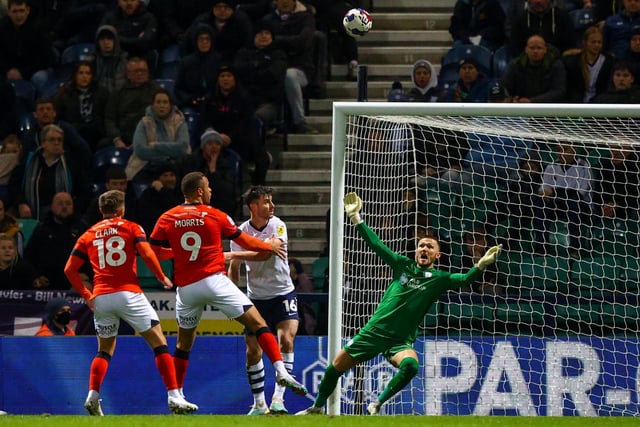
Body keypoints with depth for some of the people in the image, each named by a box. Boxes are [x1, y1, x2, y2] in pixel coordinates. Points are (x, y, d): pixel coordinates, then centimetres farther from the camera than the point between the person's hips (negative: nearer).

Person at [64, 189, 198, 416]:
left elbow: (70, 269, 10)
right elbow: (147, 253, -9)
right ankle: (174, 397, -11)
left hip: (100, 298, 4)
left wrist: (87, 296, 16)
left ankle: (92, 396, 3)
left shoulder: (88, 235, 15)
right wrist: (162, 278, 3)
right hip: (128, 293, -4)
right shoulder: (130, 228, 6)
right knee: (159, 344, 0)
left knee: (104, 351, 21)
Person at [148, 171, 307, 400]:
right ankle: (280, 371, -21)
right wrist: (270, 246, 30)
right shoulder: (215, 216, 2)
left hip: (186, 288, 3)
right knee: (258, 323, -4)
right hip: (214, 280, -3)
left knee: (184, 343, 19)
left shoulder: (167, 219, 5)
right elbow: (245, 241, 12)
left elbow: (153, 251, 6)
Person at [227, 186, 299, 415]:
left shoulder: (278, 226, -10)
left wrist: (235, 255, -27)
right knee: (253, 351, 0)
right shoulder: (240, 232, -5)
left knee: (286, 340, -21)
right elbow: (234, 269, 2)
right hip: (255, 297, 2)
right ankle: (259, 404, 14)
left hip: (283, 294, -2)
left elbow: (265, 253, -26)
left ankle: (278, 399, -21)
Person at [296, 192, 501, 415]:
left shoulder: (439, 279, -1)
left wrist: (481, 265, -34)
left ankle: (377, 404, -15)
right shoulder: (403, 265, 6)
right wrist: (356, 218, 6)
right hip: (374, 330, 2)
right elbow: (376, 244, 9)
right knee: (335, 368, 4)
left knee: (410, 364, -34)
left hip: (401, 340, -2)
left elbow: (464, 279, -16)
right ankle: (317, 407, 28)